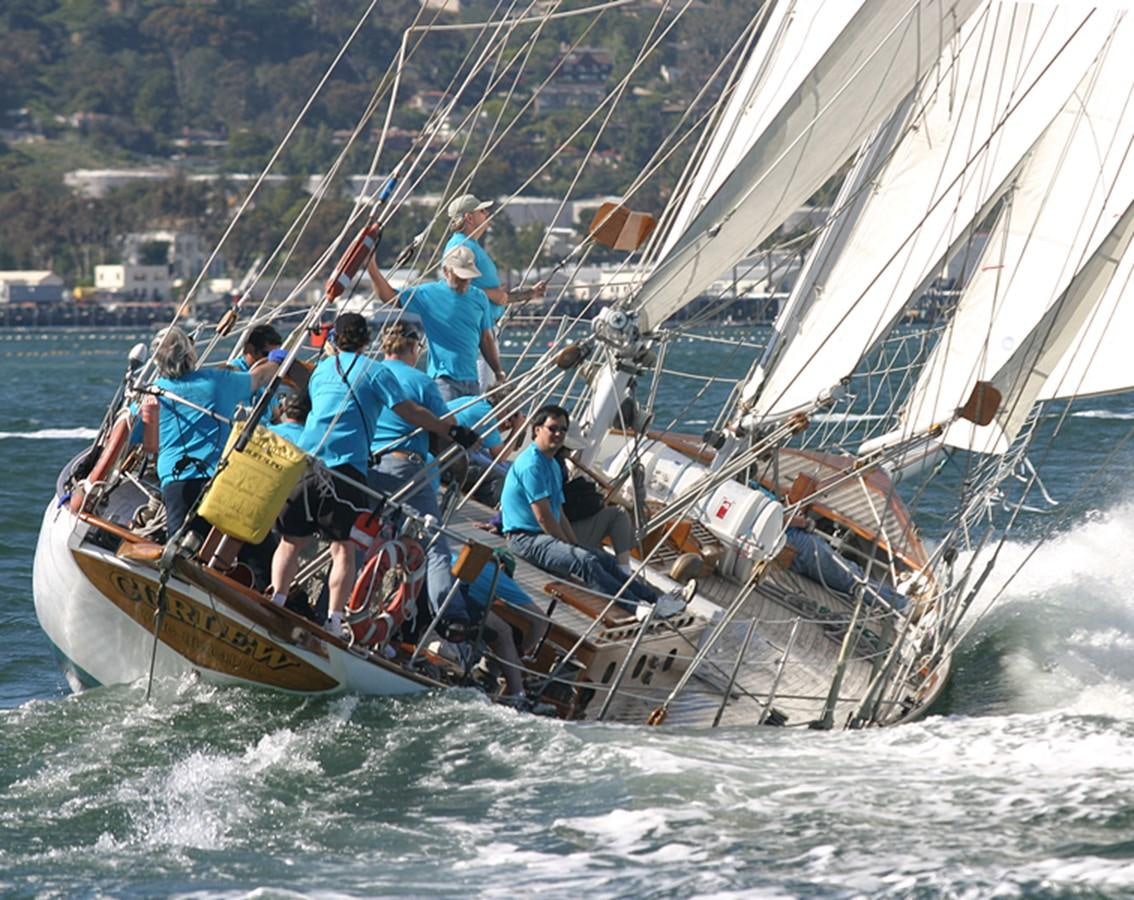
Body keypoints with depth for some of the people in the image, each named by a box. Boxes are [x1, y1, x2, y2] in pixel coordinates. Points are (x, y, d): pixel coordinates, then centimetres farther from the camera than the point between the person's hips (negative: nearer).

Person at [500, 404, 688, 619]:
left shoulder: (553, 465, 20)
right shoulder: (531, 464, -13)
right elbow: (543, 516, -16)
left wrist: (576, 545, 11)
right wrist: (570, 546, -8)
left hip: (549, 537, 10)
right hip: (526, 538, -10)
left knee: (605, 560, -4)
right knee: (585, 562, -29)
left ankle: (657, 599, -15)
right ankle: (637, 608, -42)